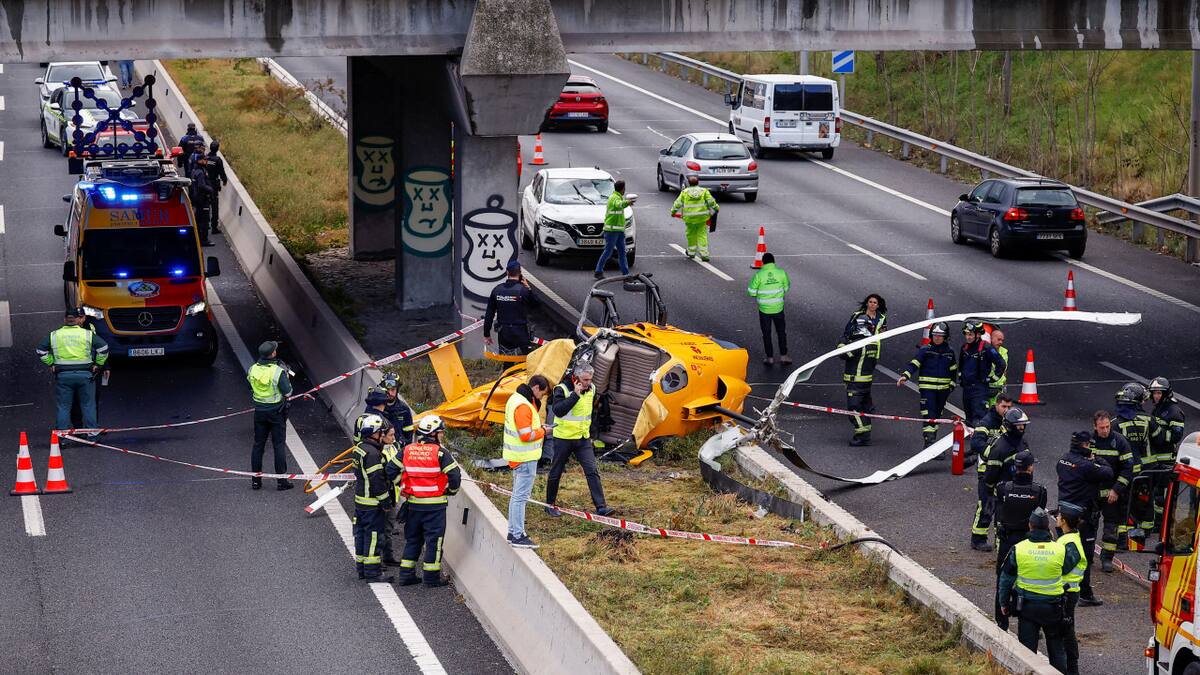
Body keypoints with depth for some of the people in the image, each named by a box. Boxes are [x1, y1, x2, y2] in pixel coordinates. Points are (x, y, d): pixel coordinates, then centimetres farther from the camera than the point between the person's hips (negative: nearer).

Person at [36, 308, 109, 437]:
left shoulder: (54, 335, 4)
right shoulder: (88, 334, 0)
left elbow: (41, 351, 8)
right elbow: (103, 348, -3)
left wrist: (51, 363, 14)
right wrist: (98, 364, 7)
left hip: (62, 375, 1)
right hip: (85, 374, -1)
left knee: (62, 406, 7)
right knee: (88, 404, 10)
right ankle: (91, 431, 12)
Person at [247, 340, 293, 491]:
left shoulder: (252, 370, -6)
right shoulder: (278, 371, -20)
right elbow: (288, 392, -15)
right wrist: (285, 374, -1)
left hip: (259, 411, 4)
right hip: (276, 412, -4)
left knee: (258, 444, 13)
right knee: (279, 445, 5)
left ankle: (256, 480, 17)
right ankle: (281, 480, 8)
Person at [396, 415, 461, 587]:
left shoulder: (407, 450, 2)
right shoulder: (439, 452, -11)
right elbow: (454, 475, -12)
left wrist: (403, 489, 18)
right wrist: (451, 491, 8)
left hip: (413, 502, 4)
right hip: (435, 504, -4)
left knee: (412, 539, 16)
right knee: (434, 539, 5)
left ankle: (406, 574, 17)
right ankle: (432, 576, 8)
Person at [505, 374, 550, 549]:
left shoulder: (515, 398, 10)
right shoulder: (523, 406, -22)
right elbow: (526, 436, -25)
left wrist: (538, 427, 6)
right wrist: (542, 431, -9)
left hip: (517, 456, 11)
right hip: (526, 459, -11)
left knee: (517, 494, 18)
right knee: (521, 496, -6)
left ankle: (513, 532, 27)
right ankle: (518, 537, -3)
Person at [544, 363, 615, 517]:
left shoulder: (591, 389, 3)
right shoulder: (562, 389, -16)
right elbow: (557, 410, -30)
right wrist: (575, 395, -30)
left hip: (583, 439, 4)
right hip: (563, 439, -4)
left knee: (592, 471, -7)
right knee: (556, 472, 8)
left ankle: (601, 506, -10)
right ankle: (550, 505, 24)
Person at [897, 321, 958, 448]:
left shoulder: (949, 352, 9)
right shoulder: (925, 350, -4)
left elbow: (953, 370, 20)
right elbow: (914, 364, -12)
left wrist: (952, 385, 13)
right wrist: (905, 375, -27)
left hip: (943, 389, 5)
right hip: (927, 388, -5)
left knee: (937, 414, 13)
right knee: (929, 415, -13)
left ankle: (932, 438, 24)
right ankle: (929, 441, -17)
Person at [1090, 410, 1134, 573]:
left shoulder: (1119, 442, -8)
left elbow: (1127, 469, -7)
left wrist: (1116, 490, -12)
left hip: (1111, 493, -2)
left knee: (1111, 525, -2)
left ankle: (1107, 558, 5)